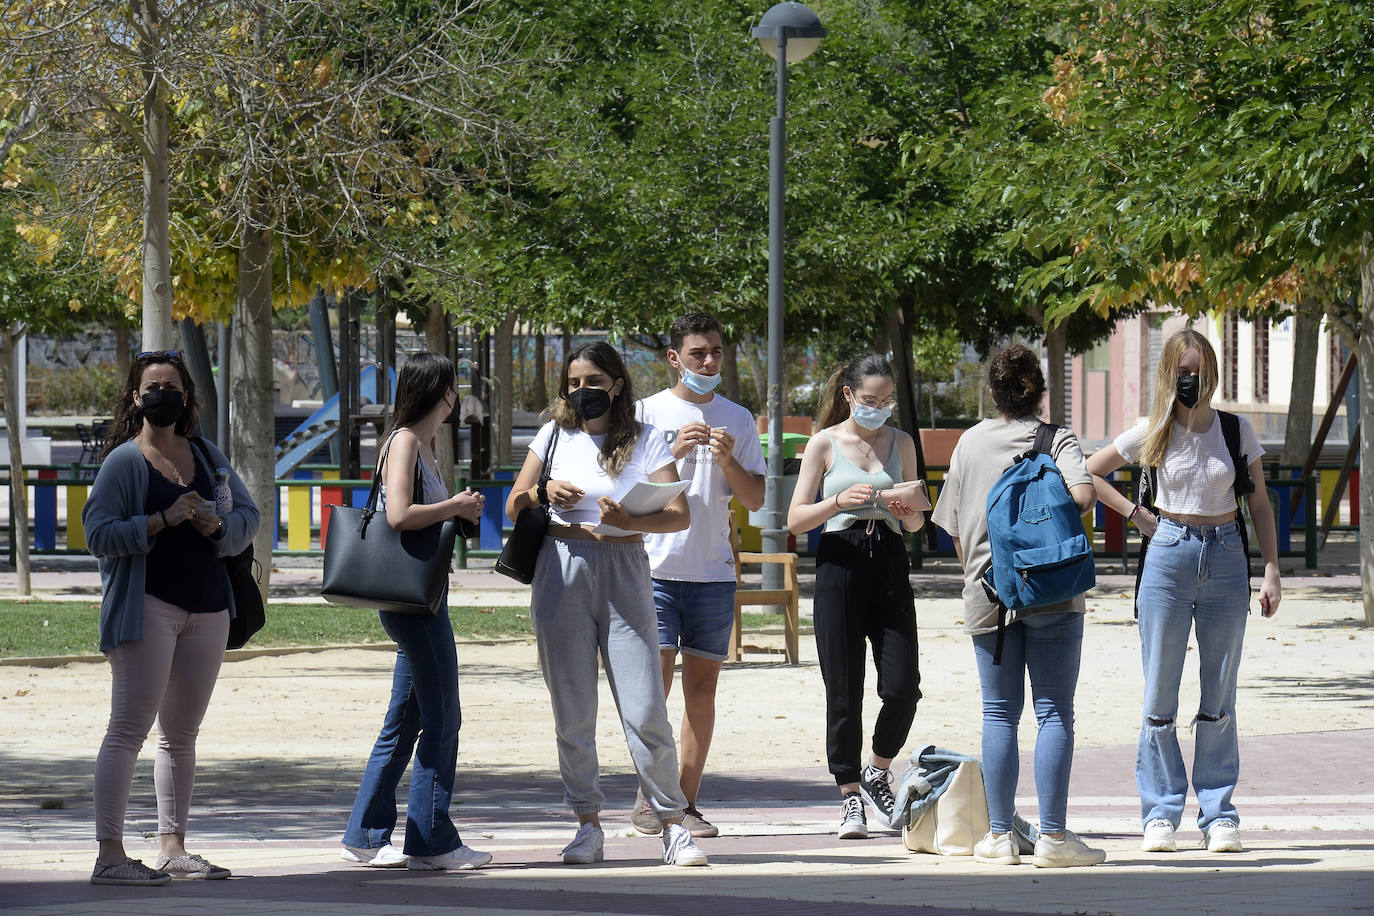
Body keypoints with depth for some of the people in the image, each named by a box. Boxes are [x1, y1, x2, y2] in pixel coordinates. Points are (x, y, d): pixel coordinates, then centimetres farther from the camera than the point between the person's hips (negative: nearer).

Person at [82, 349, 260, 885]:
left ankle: (173, 848, 17)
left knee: (182, 734, 11)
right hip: (147, 607, -6)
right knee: (129, 729, -11)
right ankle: (109, 855, -13)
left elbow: (249, 515, 16)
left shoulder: (207, 457, 14)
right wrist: (164, 521, -19)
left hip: (207, 608, 6)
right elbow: (99, 534, -10)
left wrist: (218, 526, -6)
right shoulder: (124, 461, -3)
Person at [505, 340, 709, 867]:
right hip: (562, 571, 2)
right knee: (572, 712, 3)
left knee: (645, 710, -8)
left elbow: (679, 515, -4)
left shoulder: (645, 441, 4)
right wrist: (544, 493, -6)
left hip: (624, 572, -2)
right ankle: (588, 826, 11)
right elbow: (513, 507, 16)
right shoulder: (555, 435, 11)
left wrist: (629, 521, -22)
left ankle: (673, 826, -1)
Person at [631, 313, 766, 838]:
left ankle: (686, 801, 5)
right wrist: (675, 452, -13)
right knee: (654, 679, -10)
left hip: (714, 570, 3)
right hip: (656, 564, -3)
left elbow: (755, 499, 9)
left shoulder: (737, 419, 12)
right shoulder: (648, 413, 5)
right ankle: (648, 798, -2)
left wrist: (728, 460, -9)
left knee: (702, 686, 2)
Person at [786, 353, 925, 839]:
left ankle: (878, 772, 17)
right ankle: (850, 797, 11)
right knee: (844, 692, -1)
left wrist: (910, 515, -6)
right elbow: (795, 519, -1)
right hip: (839, 566, -2)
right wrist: (839, 501, -17)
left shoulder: (900, 443, 12)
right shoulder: (825, 443, 3)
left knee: (902, 686, -8)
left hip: (890, 567, 2)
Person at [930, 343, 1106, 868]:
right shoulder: (1057, 440, -2)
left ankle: (1000, 835, 8)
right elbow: (1083, 495, -19)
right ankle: (1052, 835, -5)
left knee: (999, 714, 8)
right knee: (1055, 712, 0)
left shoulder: (970, 443, 6)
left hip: (987, 593, 2)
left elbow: (953, 528, 9)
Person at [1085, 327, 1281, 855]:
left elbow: (1259, 505, 8)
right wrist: (1135, 514, 3)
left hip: (1226, 559, 1)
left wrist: (1271, 570, 1)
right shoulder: (1152, 434, 1)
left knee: (1219, 697, 4)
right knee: (1160, 696, 0)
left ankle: (1218, 816, 10)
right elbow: (1088, 474, 11)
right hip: (1169, 556, -1)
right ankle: (1161, 815, 7)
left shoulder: (1237, 430, 3)